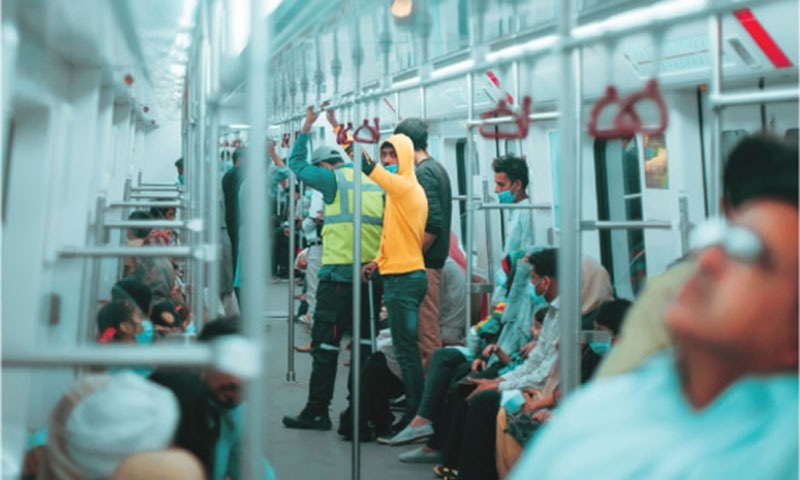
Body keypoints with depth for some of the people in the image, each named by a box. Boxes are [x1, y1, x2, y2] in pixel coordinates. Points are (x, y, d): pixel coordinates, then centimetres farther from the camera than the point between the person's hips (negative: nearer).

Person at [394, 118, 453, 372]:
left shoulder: (423, 173, -15)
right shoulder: (437, 168, 15)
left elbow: (433, 223, -24)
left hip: (424, 263, -10)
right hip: (435, 259, 10)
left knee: (426, 328, -4)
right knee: (428, 325, 16)